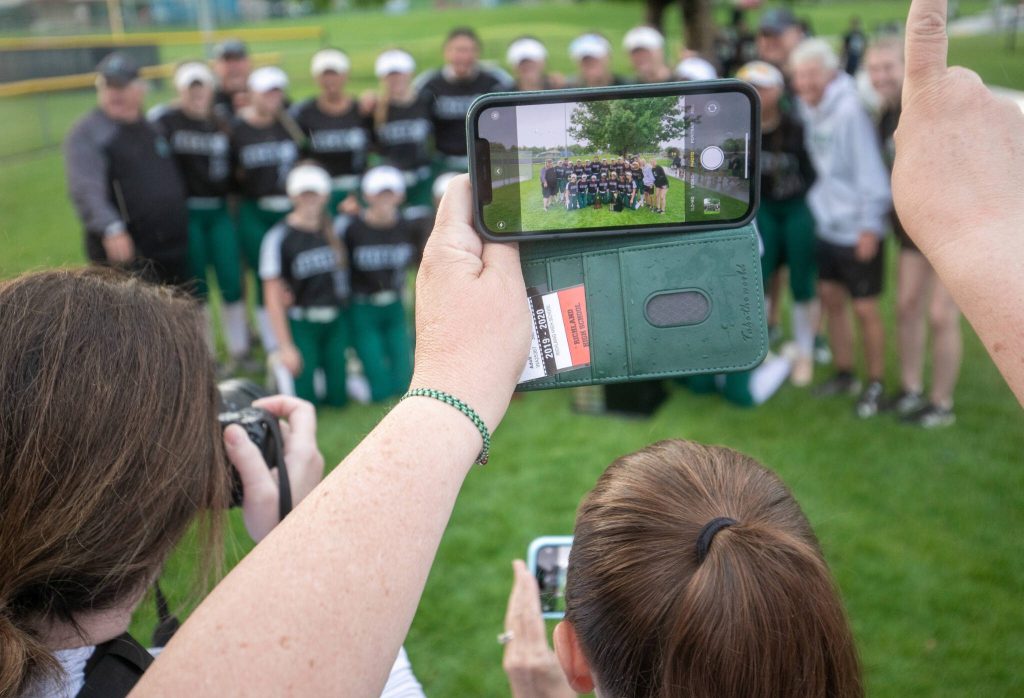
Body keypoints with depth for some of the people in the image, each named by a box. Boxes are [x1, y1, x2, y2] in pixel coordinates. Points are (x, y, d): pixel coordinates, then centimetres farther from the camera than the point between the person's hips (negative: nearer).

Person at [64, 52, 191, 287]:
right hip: (124, 253, -6)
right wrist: (111, 229, -36)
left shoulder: (155, 125, 14)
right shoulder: (85, 135, -6)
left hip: (175, 250, 7)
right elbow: (86, 190, -20)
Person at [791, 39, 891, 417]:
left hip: (857, 230, -7)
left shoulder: (850, 110, -19)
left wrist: (869, 225, -18)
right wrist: (815, 207, 8)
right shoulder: (808, 108, 3)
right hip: (827, 225, 7)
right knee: (831, 299, 16)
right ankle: (844, 373, 32)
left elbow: (870, 171, -19)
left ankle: (875, 384, 19)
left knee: (865, 308, 3)